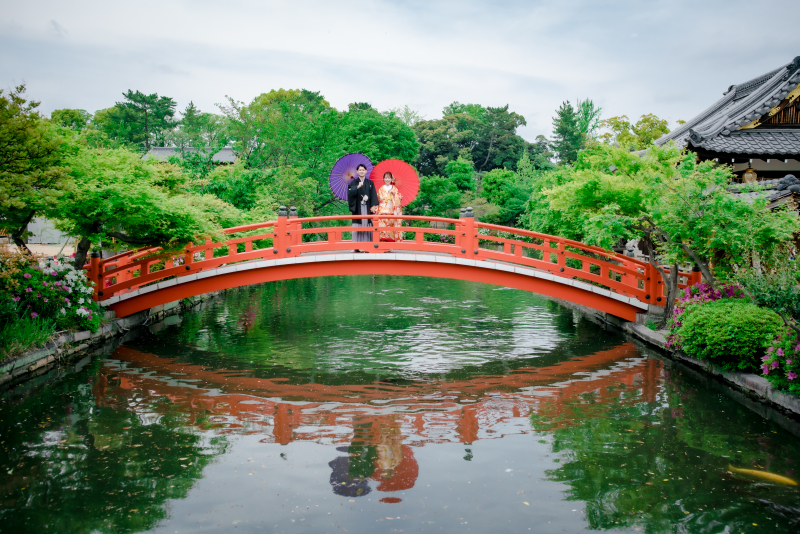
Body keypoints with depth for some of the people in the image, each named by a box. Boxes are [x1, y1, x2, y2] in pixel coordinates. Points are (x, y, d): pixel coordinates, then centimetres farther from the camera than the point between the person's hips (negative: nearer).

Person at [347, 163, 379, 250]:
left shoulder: (370, 183, 13)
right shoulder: (353, 183, 9)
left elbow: (374, 195, 6)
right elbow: (350, 193, -6)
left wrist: (373, 206, -5)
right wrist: (357, 187, -18)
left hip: (367, 208, 1)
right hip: (358, 208, -1)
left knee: (367, 226, -4)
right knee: (358, 226, -7)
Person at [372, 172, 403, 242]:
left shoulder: (394, 189, 10)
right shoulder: (381, 189, 12)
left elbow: (398, 201, 4)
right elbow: (377, 200, 10)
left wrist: (394, 195, -11)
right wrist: (375, 208, -4)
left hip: (392, 212, 0)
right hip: (382, 212, 0)